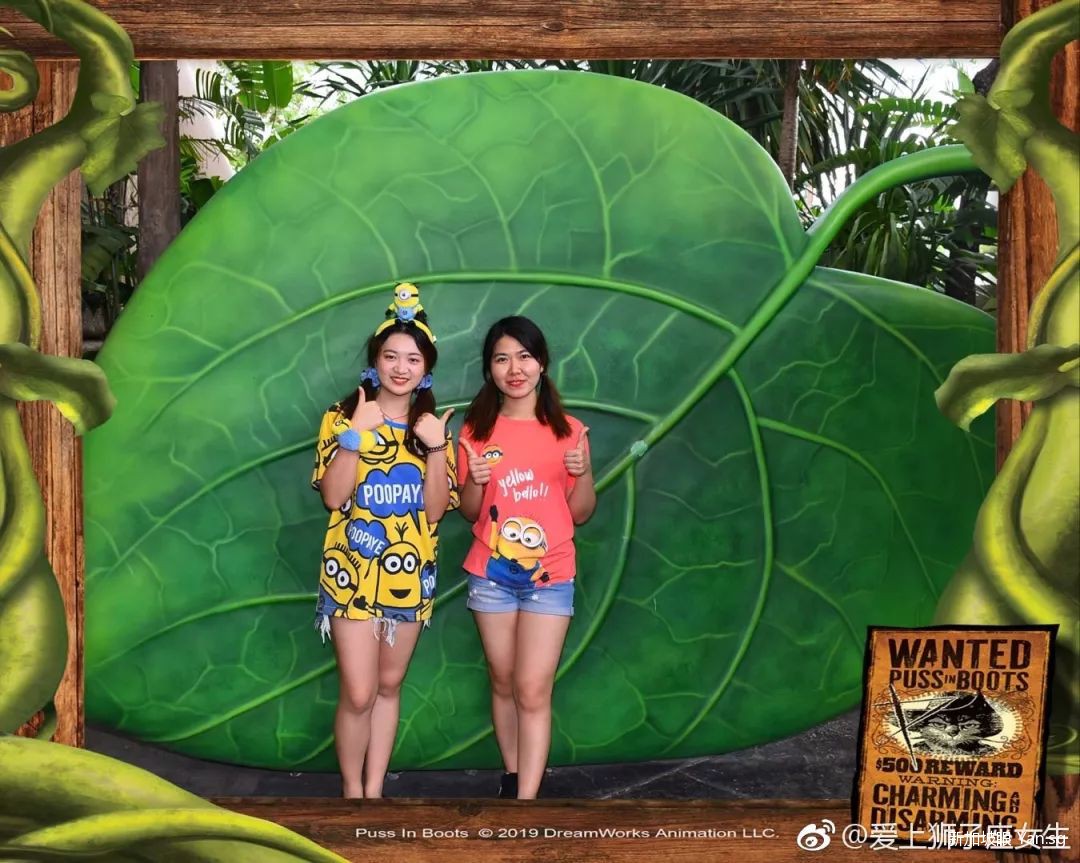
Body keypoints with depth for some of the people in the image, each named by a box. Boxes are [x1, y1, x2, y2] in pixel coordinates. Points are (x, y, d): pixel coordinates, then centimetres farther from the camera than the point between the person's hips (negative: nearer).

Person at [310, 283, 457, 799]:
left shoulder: (432, 426, 4)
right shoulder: (343, 417, -4)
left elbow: (435, 510, -4)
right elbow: (333, 497, -14)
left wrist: (436, 448, -15)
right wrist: (355, 434, -21)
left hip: (409, 574, 3)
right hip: (352, 572, -3)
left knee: (389, 685, 13)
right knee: (358, 694, -4)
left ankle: (374, 790, 25)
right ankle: (351, 791, 16)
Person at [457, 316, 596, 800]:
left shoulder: (568, 431, -2)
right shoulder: (476, 432, 1)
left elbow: (580, 514, 2)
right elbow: (468, 512, 6)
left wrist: (583, 472, -16)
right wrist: (475, 481, -15)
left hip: (549, 577, -1)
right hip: (491, 574, 2)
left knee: (533, 691, -6)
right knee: (503, 683, 11)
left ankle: (526, 801, -3)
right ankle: (512, 778, 28)